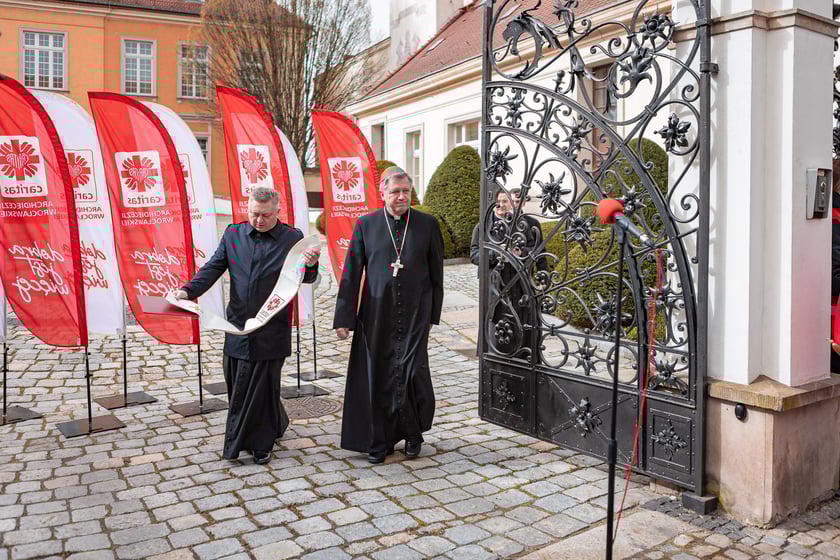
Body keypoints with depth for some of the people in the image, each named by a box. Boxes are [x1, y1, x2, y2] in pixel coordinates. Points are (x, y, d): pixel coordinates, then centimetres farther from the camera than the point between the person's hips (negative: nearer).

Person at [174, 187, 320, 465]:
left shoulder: (292, 238, -2)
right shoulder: (233, 234, 7)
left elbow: (306, 279, -2)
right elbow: (213, 268, 3)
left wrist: (310, 264, -27)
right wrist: (188, 290, -14)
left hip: (271, 329, -4)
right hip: (238, 326, 4)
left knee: (263, 385, 3)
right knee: (237, 384, 11)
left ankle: (260, 443, 20)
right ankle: (275, 425, 33)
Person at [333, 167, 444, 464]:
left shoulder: (427, 224, 2)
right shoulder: (366, 224, 1)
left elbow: (436, 272, 6)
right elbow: (351, 272, 1)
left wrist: (434, 313, 5)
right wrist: (343, 317, -2)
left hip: (415, 313, -1)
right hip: (377, 313, 1)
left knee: (413, 371, -5)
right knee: (377, 375, 5)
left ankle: (414, 432, 21)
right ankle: (380, 440, 21)